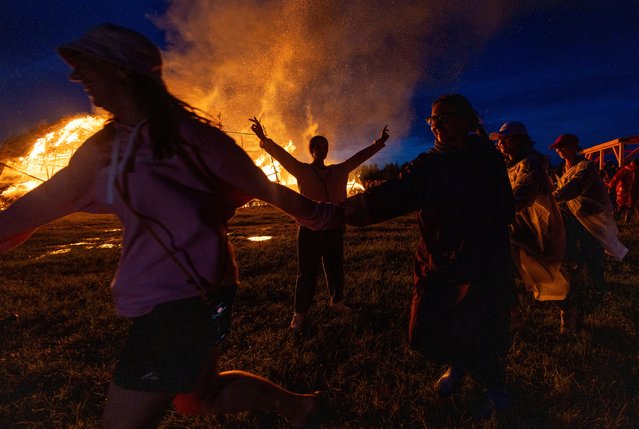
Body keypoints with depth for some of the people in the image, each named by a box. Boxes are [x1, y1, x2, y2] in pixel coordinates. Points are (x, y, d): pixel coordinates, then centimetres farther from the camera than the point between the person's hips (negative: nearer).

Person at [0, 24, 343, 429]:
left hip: (190, 296, -8)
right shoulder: (103, 147, 9)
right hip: (152, 298, 8)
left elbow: (264, 188, -6)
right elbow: (42, 203, 15)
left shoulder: (185, 133, -12)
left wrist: (319, 214, 2)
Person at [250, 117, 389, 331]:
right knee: (307, 272, 0)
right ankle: (299, 313, 12)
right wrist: (264, 139, -22)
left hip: (334, 227, 4)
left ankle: (337, 301, 36)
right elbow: (281, 154, -9)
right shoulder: (302, 170, 1)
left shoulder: (338, 170, 11)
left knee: (335, 267, 16)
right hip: (310, 228, -4)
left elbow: (360, 156, 16)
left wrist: (379, 142, 17)